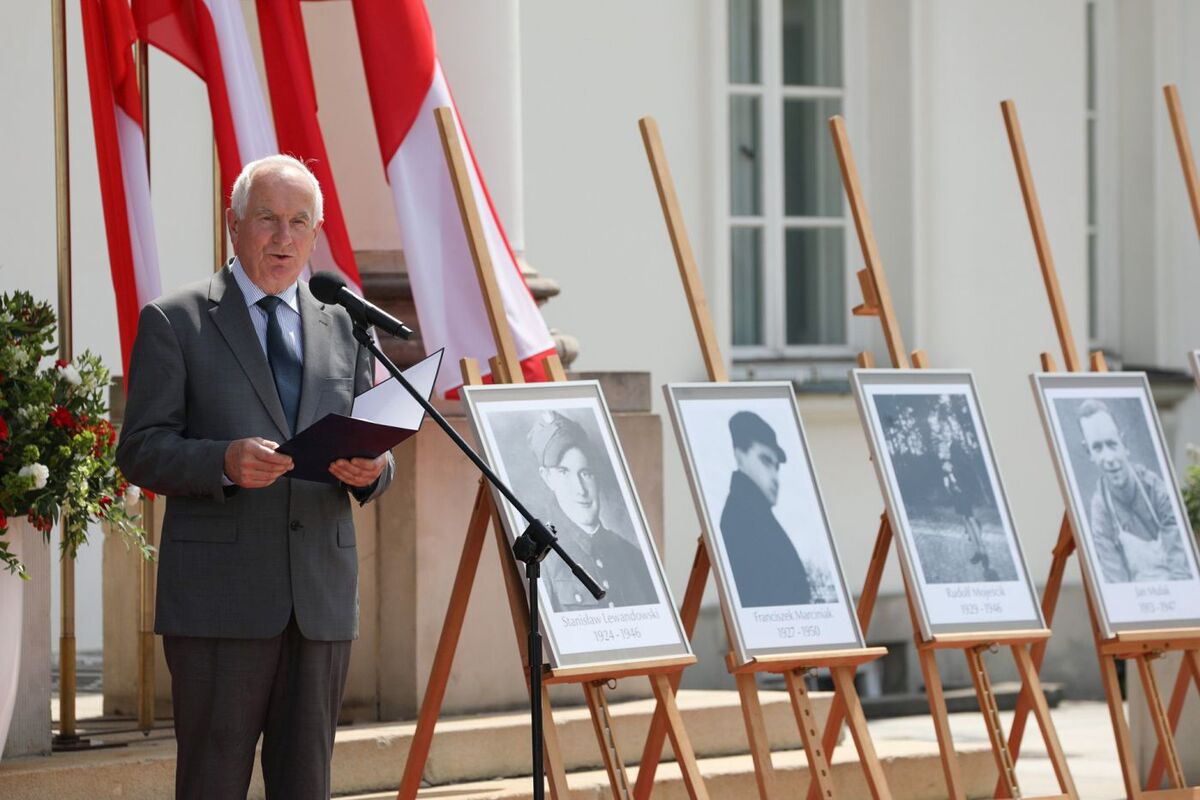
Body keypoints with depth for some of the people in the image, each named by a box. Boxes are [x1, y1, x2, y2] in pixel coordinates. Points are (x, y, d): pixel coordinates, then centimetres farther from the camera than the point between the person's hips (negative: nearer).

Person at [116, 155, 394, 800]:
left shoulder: (345, 327, 16)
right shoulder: (174, 322, 2)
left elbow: (376, 446, 16)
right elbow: (141, 451, -3)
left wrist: (370, 468, -9)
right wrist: (225, 461, -21)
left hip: (323, 598, 4)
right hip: (218, 599, -4)